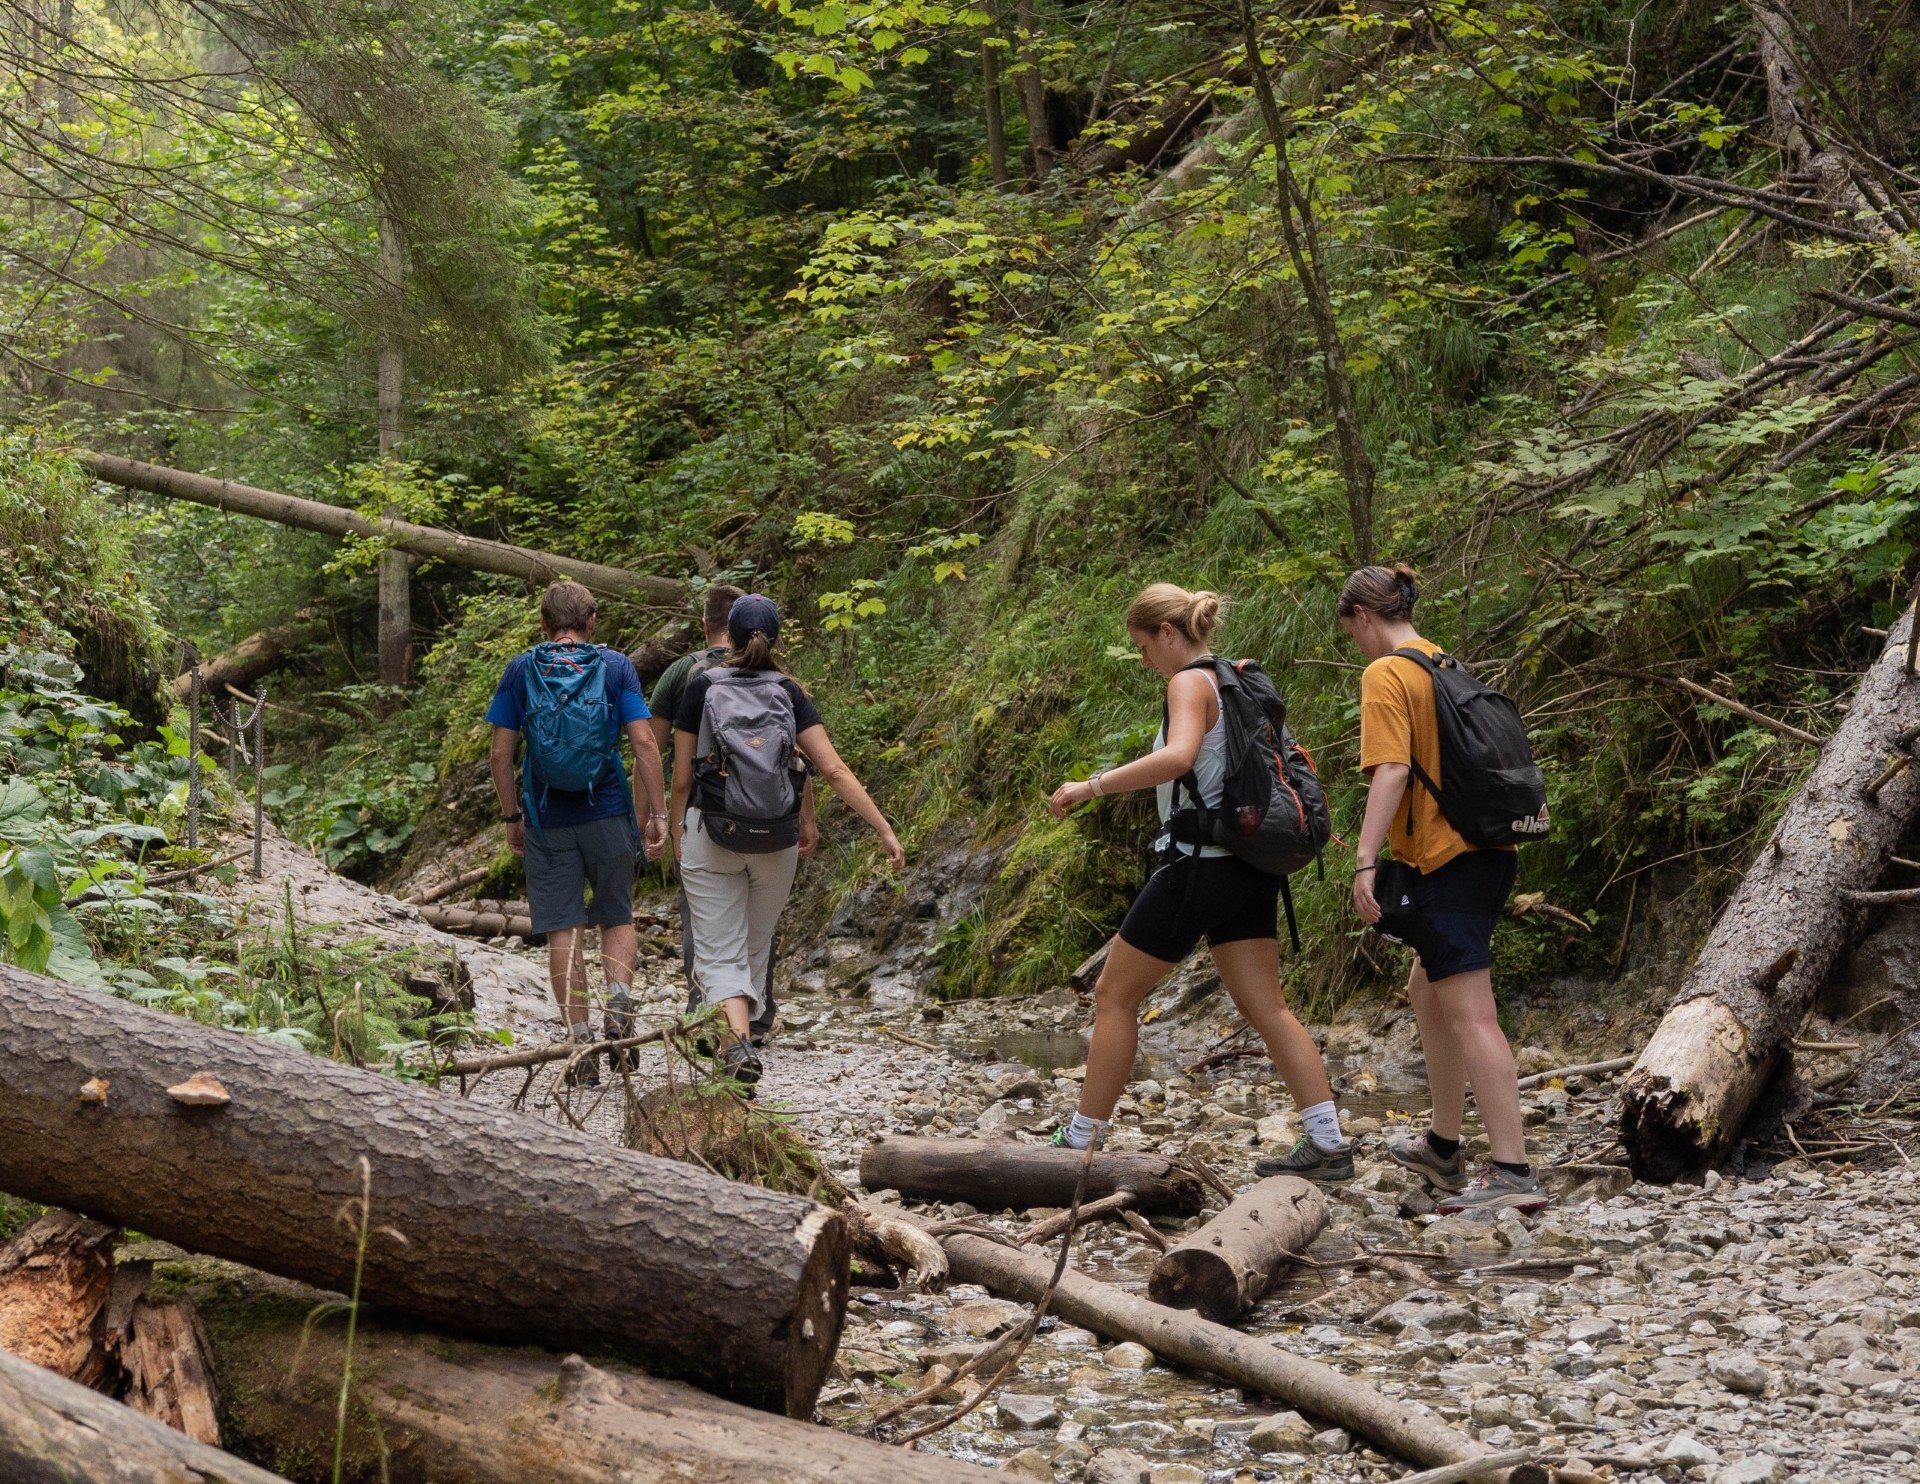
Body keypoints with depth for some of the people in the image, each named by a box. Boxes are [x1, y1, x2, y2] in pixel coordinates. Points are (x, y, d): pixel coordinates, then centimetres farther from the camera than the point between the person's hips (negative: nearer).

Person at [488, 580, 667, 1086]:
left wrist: (511, 816, 10)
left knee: (564, 931, 4)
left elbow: (501, 752, 1)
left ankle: (581, 1043, 2)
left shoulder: (520, 669, 3)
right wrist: (657, 813, -3)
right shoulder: (616, 666, 1)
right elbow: (644, 744, -6)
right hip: (608, 815, 0)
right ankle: (620, 995, -9)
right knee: (616, 917, 17)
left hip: (547, 818, 0)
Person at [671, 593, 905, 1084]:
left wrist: (677, 836, 14)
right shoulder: (790, 693, 1)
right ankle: (742, 1032, 28)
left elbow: (682, 777, -1)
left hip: (710, 833, -2)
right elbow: (834, 771, -7)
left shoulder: (702, 687, -2)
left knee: (720, 953, -2)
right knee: (756, 947, 19)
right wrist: (885, 830, -6)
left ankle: (738, 1041, -24)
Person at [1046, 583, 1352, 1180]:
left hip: (1200, 863, -9)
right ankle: (1328, 1143, 0)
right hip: (1248, 865, 9)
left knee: (1114, 995, 3)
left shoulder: (1192, 682, -12)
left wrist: (1090, 786, -28)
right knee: (1265, 1007, 6)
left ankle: (1082, 1141, 7)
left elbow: (1178, 757, -31)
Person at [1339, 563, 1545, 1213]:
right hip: (1487, 848, 10)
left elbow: (1391, 771, -20)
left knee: (1470, 1015, -12)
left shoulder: (1385, 675, -9)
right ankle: (1443, 1147, 32)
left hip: (1444, 860, -10)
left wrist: (1365, 861, -23)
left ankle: (1513, 1173, -16)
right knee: (1428, 993, 22)